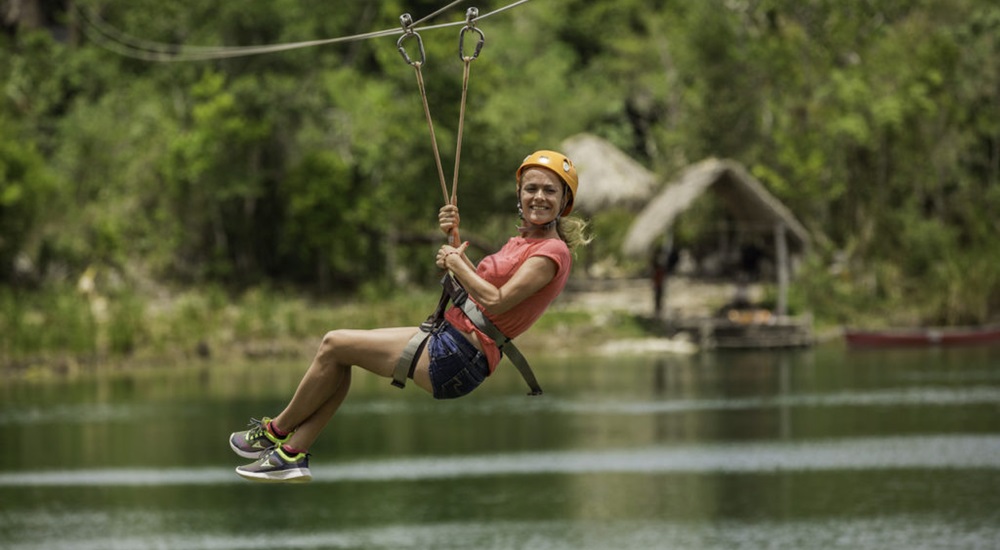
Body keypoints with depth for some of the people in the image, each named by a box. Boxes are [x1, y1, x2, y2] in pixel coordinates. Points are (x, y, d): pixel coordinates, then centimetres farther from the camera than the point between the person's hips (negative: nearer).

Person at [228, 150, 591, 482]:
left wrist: (457, 263, -10)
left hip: (459, 358, -10)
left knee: (334, 346, -1)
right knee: (339, 354, 13)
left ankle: (277, 430, 17)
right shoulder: (523, 241, 15)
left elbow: (496, 301, -24)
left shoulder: (553, 252, -14)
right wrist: (455, 239, 9)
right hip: (449, 337, 10)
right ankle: (292, 453, 11)